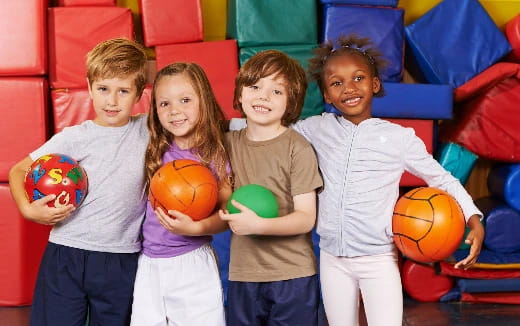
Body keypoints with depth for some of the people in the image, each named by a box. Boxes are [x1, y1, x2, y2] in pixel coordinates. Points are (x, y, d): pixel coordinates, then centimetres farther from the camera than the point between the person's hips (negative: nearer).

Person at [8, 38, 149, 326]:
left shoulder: (148, 130, 2)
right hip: (66, 257, -1)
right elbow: (18, 171, 6)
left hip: (120, 263, 1)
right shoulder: (74, 138, -1)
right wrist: (28, 209, -12)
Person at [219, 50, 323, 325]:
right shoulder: (229, 143, 4)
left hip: (292, 275, -4)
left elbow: (306, 218, -12)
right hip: (242, 274, 4)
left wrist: (258, 224, -25)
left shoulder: (298, 149, -10)